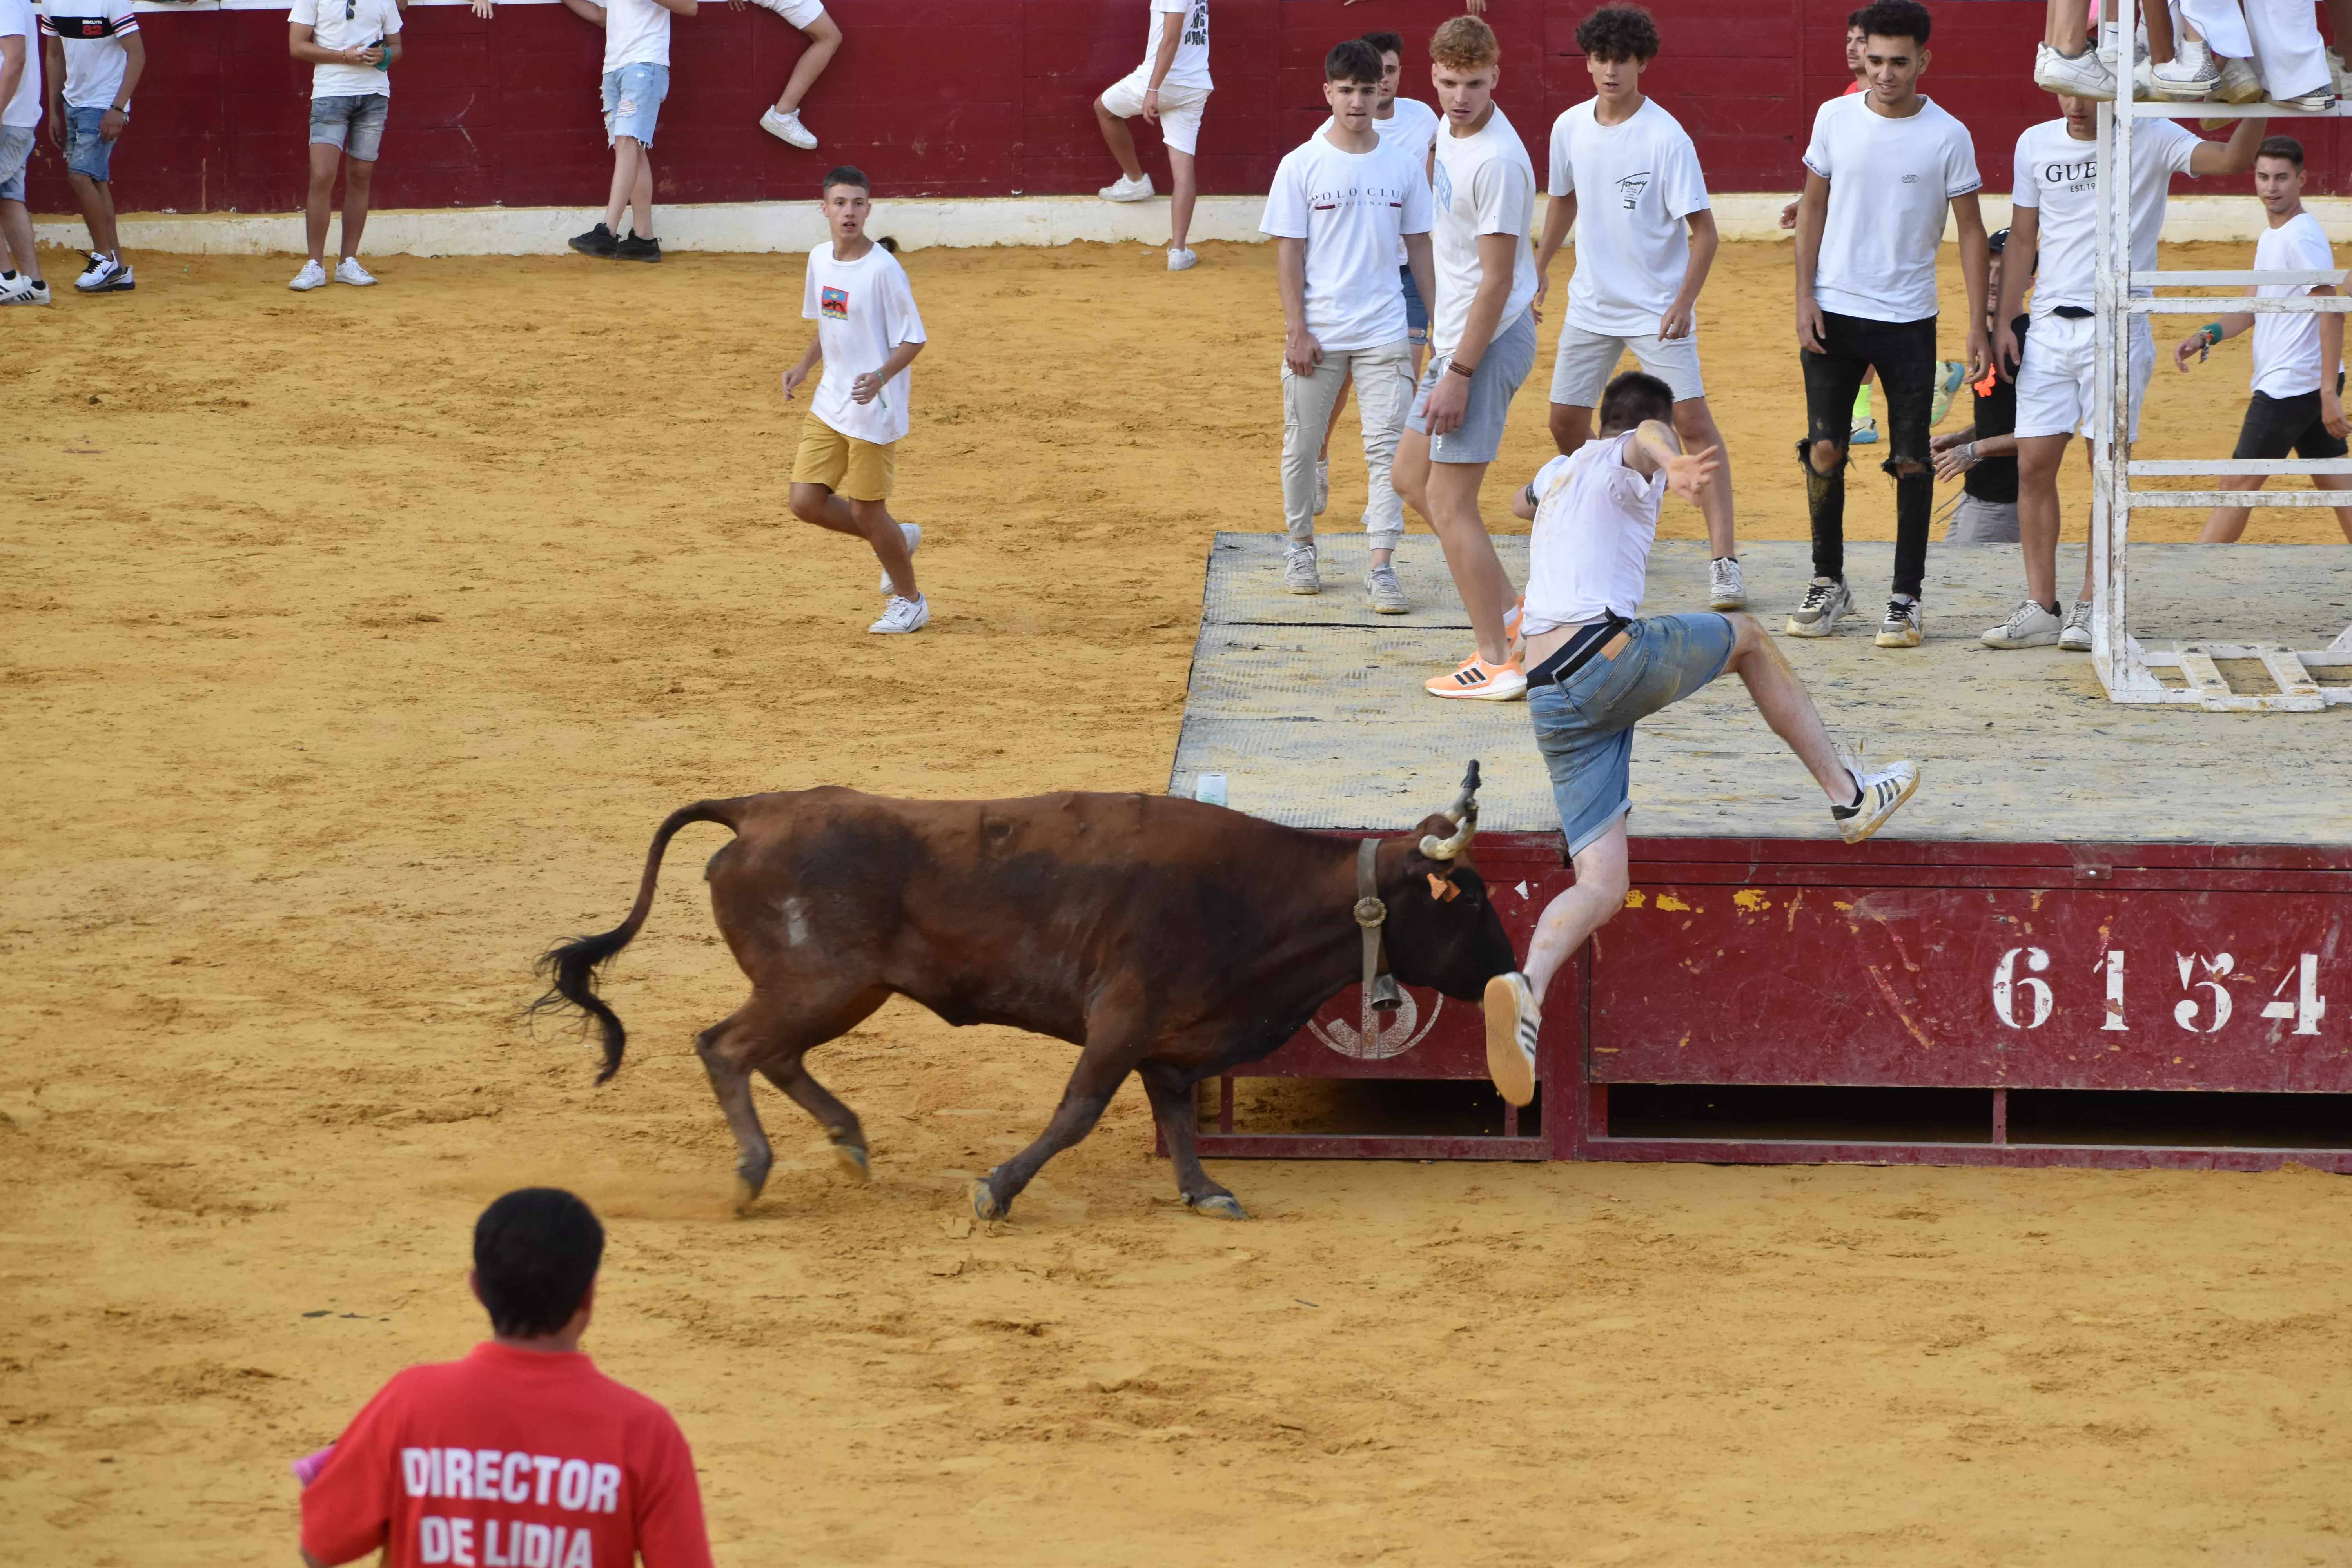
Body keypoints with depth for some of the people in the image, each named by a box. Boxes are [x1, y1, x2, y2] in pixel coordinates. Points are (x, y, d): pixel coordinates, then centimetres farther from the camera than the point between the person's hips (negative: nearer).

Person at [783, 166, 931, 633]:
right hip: (829, 403, 7)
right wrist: (804, 367, 6)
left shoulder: (883, 269, -18)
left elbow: (913, 339, -14)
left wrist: (880, 377, -30)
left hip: (874, 409, -7)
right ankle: (897, 539, 28)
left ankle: (909, 602, 22)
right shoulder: (820, 260, 3)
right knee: (806, 502, 4)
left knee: (865, 509, 0)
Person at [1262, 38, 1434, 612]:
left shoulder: (1403, 166, 4)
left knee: (1386, 447, -6)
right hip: (1318, 334, -1)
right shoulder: (1302, 166, -3)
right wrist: (1296, 329, -9)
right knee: (1303, 443, 8)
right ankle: (1301, 548, 27)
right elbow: (1289, 253, -3)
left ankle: (1382, 567, -5)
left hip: (1384, 332, 1)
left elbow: (1419, 247, 11)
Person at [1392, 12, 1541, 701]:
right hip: (1455, 335, 10)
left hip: (1489, 341, -10)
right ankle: (1509, 612, 24)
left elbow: (1497, 281, -22)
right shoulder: (1449, 132, 7)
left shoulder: (1496, 161, -23)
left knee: (1449, 503, -6)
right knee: (1412, 479, 18)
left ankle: (1498, 664, -1)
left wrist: (1459, 375, -22)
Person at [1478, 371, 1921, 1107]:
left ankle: (1528, 986, -32)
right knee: (1746, 635, 24)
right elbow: (1649, 438, -21)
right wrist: (1670, 464, -45)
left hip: (1548, 700, 6)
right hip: (1612, 654, -6)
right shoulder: (1624, 462, 7)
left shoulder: (1558, 471, 28)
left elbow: (1521, 504, 54)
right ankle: (1848, 793, 27)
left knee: (1601, 887, -3)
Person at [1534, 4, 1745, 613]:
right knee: (1566, 420, 8)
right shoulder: (1570, 128, 0)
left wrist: (1685, 301, -24)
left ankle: (1724, 561, -14)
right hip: (1591, 304, 6)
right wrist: (1540, 266, 18)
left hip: (1658, 306, -6)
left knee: (1691, 420, -14)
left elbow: (1703, 228, -15)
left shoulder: (1666, 138, -17)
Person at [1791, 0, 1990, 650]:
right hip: (1834, 312, 2)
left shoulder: (1948, 137, -5)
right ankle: (1828, 582, 16)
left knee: (1911, 460, -2)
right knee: (1824, 449, 0)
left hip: (1909, 320, -2)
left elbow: (1971, 230, 0)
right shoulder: (1835, 119, 1)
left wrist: (1978, 324, -5)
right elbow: (1814, 205, 9)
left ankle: (1906, 597, 6)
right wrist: (1804, 296, 0)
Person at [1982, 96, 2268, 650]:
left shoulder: (2150, 140, -2)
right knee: (2034, 465, -1)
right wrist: (2002, 323, 9)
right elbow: (2022, 240, 14)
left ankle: (2091, 608, 4)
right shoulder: (2036, 143, 9)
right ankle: (2040, 608, 6)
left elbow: (2232, 159, -16)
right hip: (2050, 328, 3)